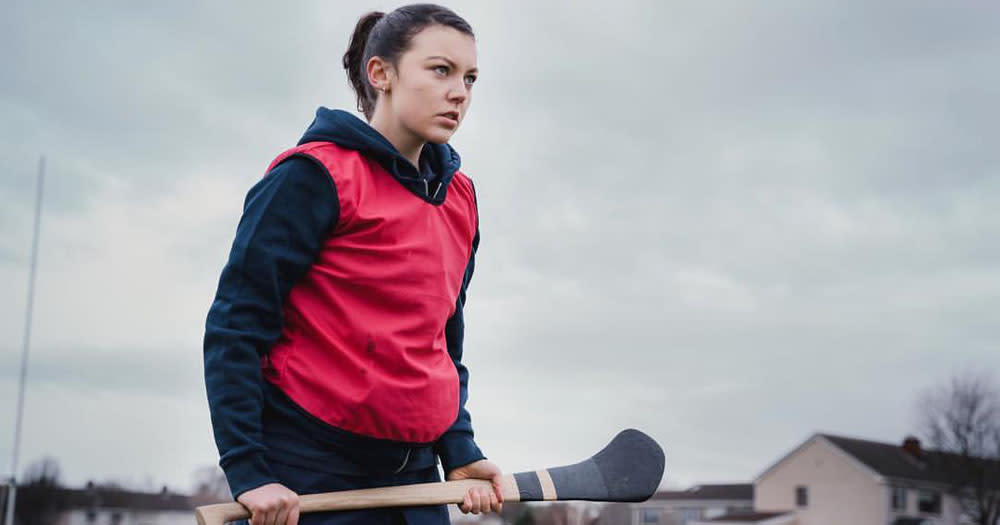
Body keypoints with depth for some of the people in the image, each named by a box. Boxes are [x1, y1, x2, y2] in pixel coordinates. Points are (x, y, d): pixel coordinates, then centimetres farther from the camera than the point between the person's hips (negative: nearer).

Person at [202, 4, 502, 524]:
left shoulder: (459, 196, 10)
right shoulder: (316, 175, -10)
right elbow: (234, 328, -11)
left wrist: (458, 451, 7)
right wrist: (248, 470, -16)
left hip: (413, 478, 6)